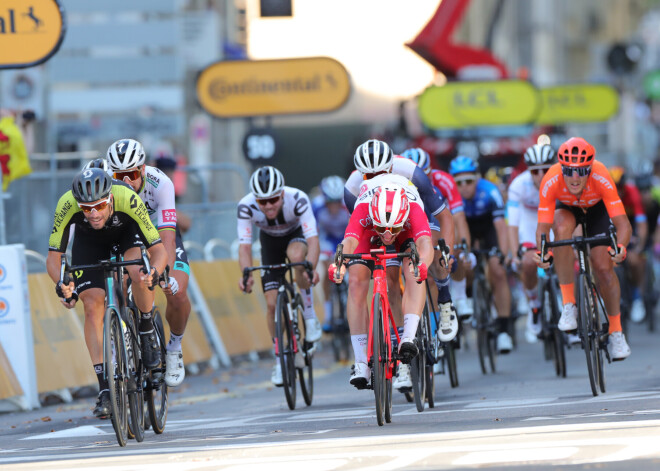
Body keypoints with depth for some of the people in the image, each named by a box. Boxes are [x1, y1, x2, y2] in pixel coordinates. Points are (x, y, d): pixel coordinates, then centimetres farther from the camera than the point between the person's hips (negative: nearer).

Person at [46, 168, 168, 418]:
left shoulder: (128, 200, -40)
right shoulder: (67, 204, -37)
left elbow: (159, 250, -36)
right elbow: (53, 257, -29)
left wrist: (153, 273, -58)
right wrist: (62, 284, -49)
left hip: (127, 231, -1)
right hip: (88, 240, 1)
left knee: (138, 273, -32)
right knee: (93, 305, -14)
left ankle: (147, 330, -3)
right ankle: (104, 388, -9)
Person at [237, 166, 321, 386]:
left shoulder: (297, 200, -37)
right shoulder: (246, 207, -33)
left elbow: (313, 239, -43)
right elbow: (244, 246, -35)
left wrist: (311, 268, -62)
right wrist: (246, 274, -54)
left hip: (296, 234, -2)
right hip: (270, 241, 2)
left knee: (297, 255, -38)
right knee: (272, 303, -8)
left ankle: (309, 314, -19)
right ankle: (279, 359, 10)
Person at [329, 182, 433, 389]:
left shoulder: (414, 210, -41)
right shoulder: (362, 211, -40)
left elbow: (425, 244, -56)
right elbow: (349, 242, -54)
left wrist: (421, 264, -79)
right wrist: (339, 263, -77)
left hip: (407, 234, 0)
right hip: (369, 236, 0)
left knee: (413, 271, -32)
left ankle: (408, 338, -36)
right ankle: (361, 362, -18)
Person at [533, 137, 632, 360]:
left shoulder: (601, 178, -40)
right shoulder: (551, 181, -38)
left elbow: (623, 224, -42)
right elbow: (543, 227, -36)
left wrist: (620, 247, -62)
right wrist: (541, 251, -56)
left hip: (597, 207, 0)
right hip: (566, 207, 0)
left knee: (604, 267, -11)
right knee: (563, 229, -34)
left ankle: (616, 331, 11)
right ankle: (569, 305, -23)